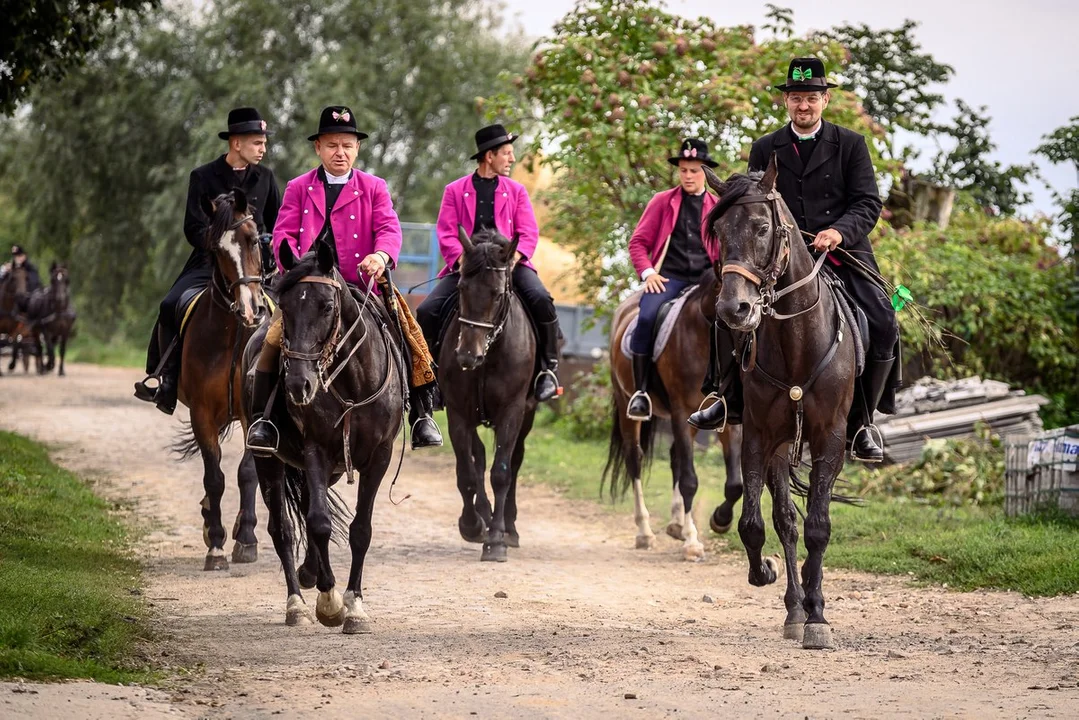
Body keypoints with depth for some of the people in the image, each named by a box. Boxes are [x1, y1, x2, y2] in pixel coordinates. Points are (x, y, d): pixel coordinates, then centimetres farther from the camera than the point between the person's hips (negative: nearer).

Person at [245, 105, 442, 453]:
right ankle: (260, 419, -14)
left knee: (410, 339, -15)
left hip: (362, 286, 0)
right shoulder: (298, 188, 12)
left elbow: (389, 228, -3)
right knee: (274, 340, -23)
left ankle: (421, 414, -3)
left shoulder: (374, 188, 11)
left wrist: (382, 255, -27)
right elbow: (283, 234, 4)